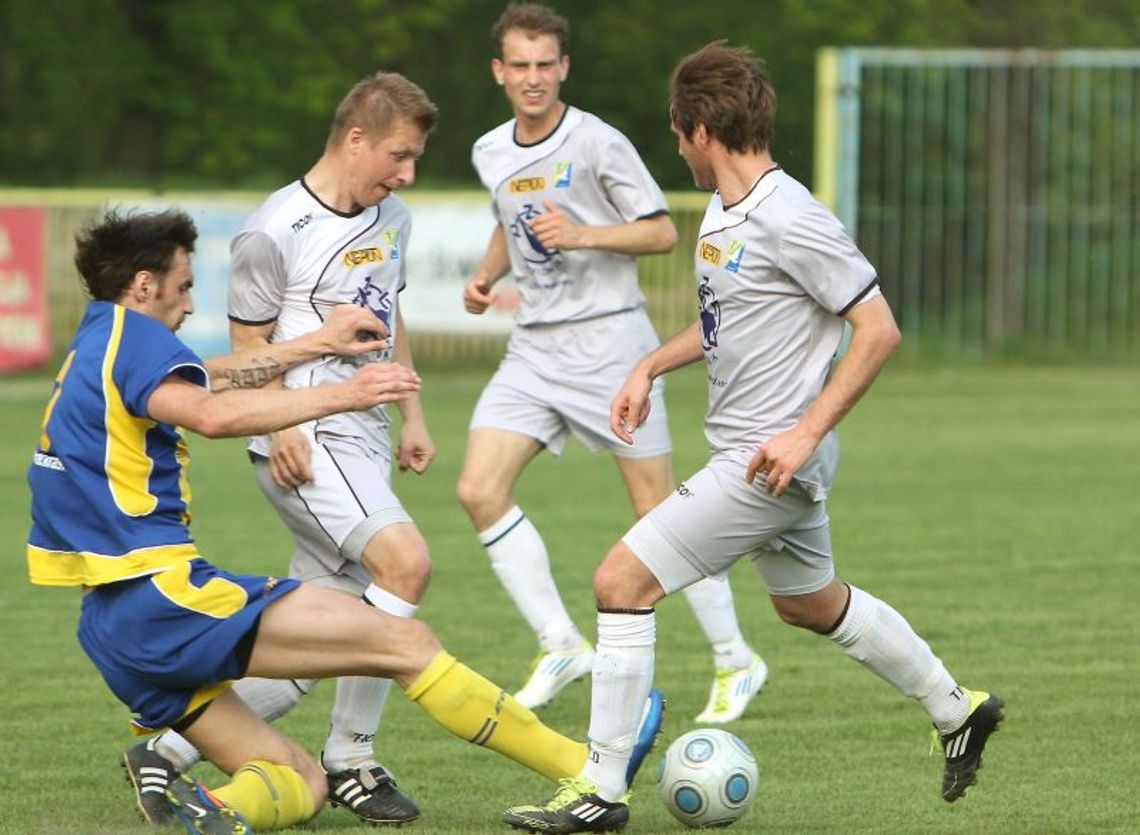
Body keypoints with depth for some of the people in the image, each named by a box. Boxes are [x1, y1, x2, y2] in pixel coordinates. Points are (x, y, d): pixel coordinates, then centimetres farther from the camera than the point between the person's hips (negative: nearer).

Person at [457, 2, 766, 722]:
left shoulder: (598, 144, -11)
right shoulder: (492, 153, 8)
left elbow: (662, 232, -7)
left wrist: (584, 234, -21)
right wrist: (487, 275, 8)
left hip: (608, 338, -6)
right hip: (535, 347, 6)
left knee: (658, 507, -3)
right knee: (480, 492, -9)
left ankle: (736, 661, 10)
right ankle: (561, 646, 1)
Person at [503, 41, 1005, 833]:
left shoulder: (789, 219, -22)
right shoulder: (724, 211, 8)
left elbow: (878, 329, -21)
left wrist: (807, 433, -24)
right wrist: (650, 368, 15)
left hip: (774, 460, -10)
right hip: (744, 449, 10)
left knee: (624, 580, -13)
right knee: (811, 602, 27)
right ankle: (957, 708, 44)